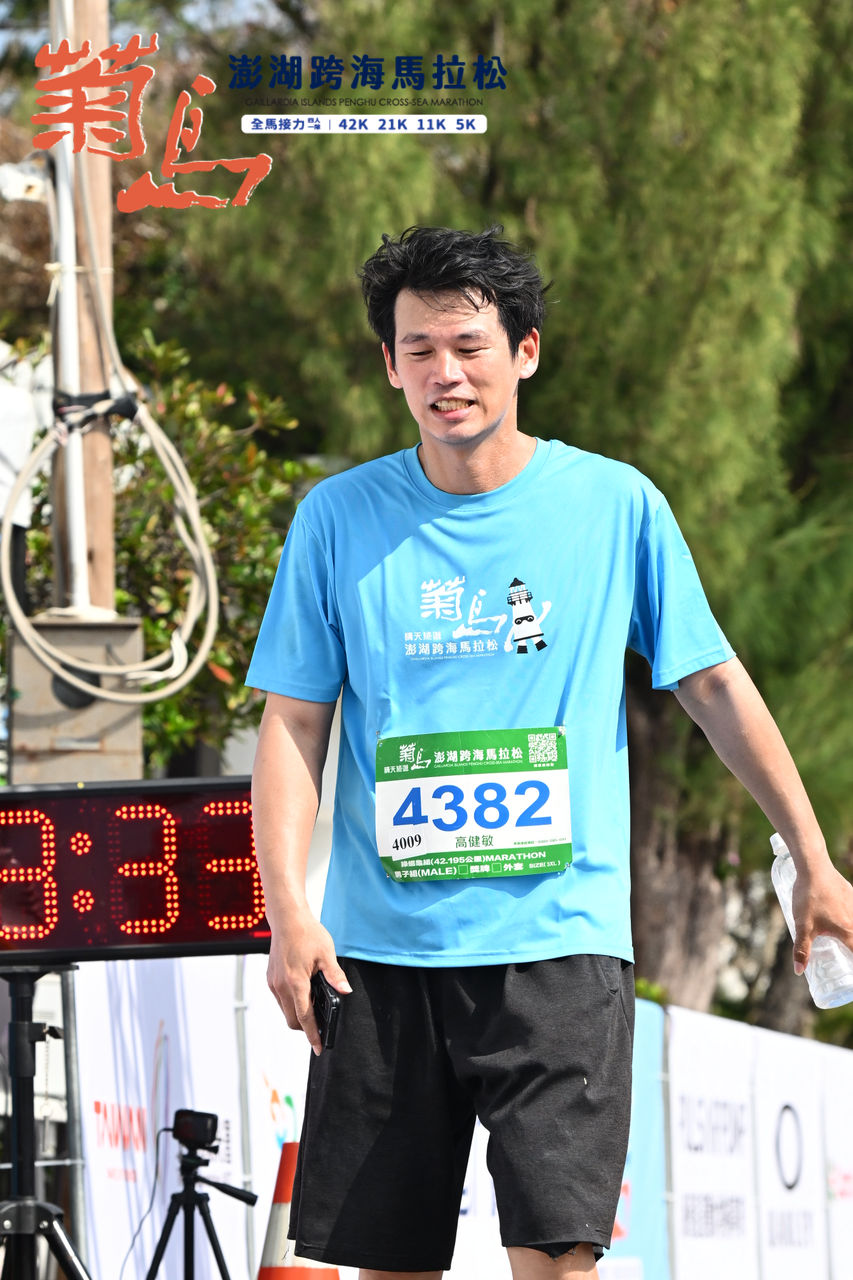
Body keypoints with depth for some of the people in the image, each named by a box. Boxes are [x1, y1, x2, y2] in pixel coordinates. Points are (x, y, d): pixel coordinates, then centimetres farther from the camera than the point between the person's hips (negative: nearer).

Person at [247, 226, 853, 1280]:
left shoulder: (615, 506, 3)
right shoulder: (339, 518, 5)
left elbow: (714, 687, 9)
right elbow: (293, 724, 5)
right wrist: (287, 907, -7)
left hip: (561, 943, -2)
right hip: (381, 947, 2)